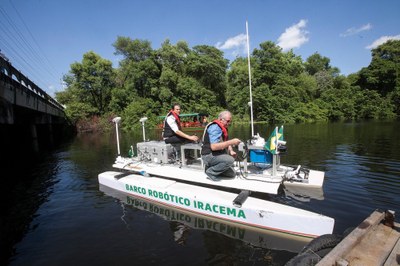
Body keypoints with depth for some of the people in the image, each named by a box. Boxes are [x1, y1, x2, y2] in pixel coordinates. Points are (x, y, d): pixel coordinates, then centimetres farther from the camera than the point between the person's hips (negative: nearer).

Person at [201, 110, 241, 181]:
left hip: (217, 155, 9)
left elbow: (225, 142, 20)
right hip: (209, 156, -9)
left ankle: (212, 167, 16)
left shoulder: (223, 128, 12)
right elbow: (214, 147, -30)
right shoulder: (214, 127, -19)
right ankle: (211, 172, -11)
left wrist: (231, 151, -1)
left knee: (232, 174, 5)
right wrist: (231, 142, -28)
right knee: (230, 160, -30)